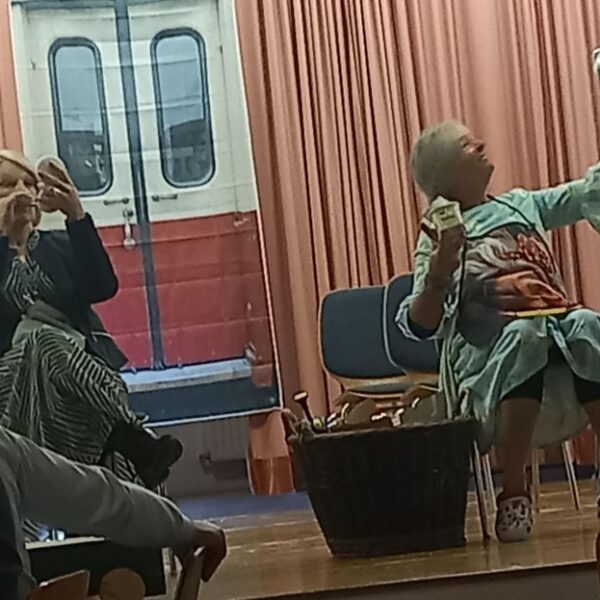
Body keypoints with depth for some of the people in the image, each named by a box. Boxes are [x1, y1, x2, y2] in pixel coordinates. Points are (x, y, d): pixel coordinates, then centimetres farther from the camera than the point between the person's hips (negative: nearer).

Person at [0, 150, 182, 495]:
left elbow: (104, 287, -3)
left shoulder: (59, 246, 18)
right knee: (36, 333, -33)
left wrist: (77, 216, -14)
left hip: (81, 378, 3)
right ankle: (136, 443, -38)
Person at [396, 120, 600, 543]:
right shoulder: (440, 235, 8)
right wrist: (441, 265, -18)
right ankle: (514, 493, -33)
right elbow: (420, 325, -3)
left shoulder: (521, 204, 23)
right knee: (525, 333, -38)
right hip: (493, 353, -3)